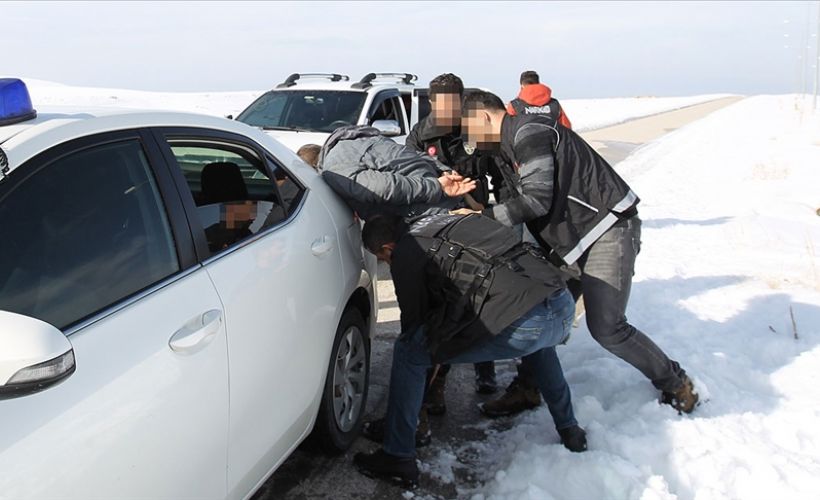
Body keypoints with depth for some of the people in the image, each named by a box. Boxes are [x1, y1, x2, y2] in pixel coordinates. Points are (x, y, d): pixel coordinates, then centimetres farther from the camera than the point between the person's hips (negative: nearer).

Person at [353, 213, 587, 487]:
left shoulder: (405, 252, 5)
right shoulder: (446, 222, 29)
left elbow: (414, 320, 14)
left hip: (520, 325, -8)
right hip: (564, 308, 8)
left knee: (407, 352, 7)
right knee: (539, 339, 45)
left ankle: (398, 459, 13)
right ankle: (570, 430, 47)